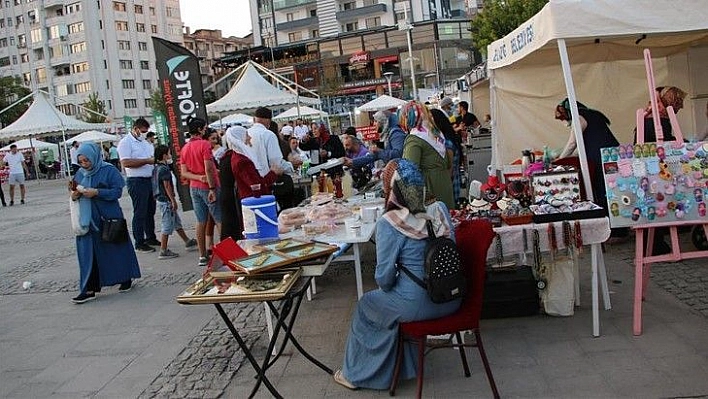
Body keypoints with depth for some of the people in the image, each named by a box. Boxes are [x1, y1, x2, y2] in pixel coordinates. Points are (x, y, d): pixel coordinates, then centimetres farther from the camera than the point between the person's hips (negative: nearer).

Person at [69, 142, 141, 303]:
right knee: (88, 253, 2)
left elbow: (117, 191, -13)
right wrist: (74, 195, -5)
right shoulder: (80, 174, 9)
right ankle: (89, 289, 5)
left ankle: (126, 279, 26)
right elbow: (75, 193, 18)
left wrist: (96, 192, -22)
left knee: (116, 249, 7)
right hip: (87, 220, 5)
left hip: (109, 219, -5)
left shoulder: (109, 171, -8)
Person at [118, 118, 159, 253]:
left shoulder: (145, 143, 17)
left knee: (150, 211, 14)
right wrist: (147, 161, -21)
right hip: (137, 182, -8)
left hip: (150, 180, 8)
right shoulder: (125, 142, -8)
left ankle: (151, 238, 25)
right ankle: (139, 243, 2)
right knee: (139, 213, -4)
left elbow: (153, 157, 27)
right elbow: (125, 162, -20)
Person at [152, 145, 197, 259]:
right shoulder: (164, 169, -18)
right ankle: (163, 251, 2)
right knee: (167, 225, -3)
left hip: (161, 199, 10)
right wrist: (173, 201, -16)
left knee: (177, 222, 18)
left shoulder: (157, 168, 11)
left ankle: (188, 242, 28)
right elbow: (167, 186, -21)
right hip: (166, 200, -10)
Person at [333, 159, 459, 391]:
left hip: (417, 305, -6)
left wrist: (385, 288, 9)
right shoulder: (440, 210, -3)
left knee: (365, 304, 22)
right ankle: (403, 367, 44)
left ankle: (355, 374, 38)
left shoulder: (389, 224, -20)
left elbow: (384, 277, -15)